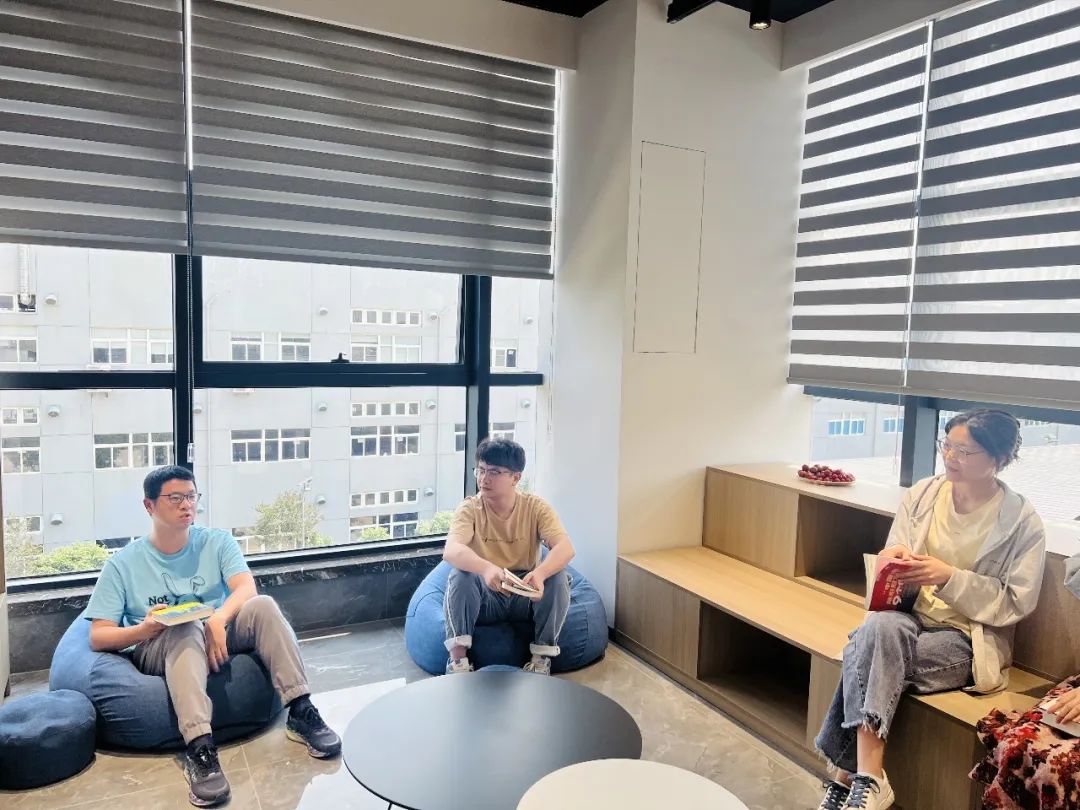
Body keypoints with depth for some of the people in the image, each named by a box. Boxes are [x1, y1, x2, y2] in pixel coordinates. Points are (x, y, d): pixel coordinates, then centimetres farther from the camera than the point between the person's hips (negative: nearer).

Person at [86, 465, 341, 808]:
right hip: (156, 648, -2)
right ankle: (199, 749, -49)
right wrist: (143, 630, -23)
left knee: (262, 606, -27)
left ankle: (301, 712, -27)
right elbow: (98, 637, -2)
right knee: (186, 629, -37)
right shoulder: (122, 564, 1)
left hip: (217, 633, 2)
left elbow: (246, 587, -11)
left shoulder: (217, 541, 5)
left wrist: (218, 619, -32)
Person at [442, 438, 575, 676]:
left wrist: (539, 573, -48)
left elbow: (566, 548, -26)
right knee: (460, 574, -29)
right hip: (485, 597, 0)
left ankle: (542, 657, -15)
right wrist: (486, 568, -53)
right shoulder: (470, 509, -13)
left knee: (558, 577, -27)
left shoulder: (536, 507, -11)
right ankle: (458, 657, -22)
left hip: (526, 596, 1)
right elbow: (451, 550, -32)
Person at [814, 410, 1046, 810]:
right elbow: (892, 561, 8)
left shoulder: (1022, 522, -5)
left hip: (968, 639, -3)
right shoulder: (921, 495, 4)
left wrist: (949, 577, -20)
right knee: (879, 626, -35)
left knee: (866, 656, -31)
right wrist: (892, 559, -17)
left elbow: (1017, 603, -7)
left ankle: (851, 775, -23)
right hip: (909, 616, 3)